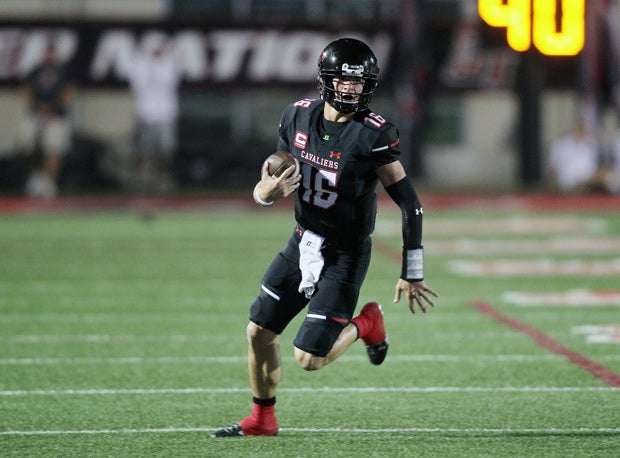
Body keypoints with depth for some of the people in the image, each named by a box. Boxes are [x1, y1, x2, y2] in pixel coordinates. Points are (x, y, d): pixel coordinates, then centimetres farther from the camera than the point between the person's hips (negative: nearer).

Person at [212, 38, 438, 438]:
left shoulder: (373, 135, -19)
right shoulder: (299, 117, -2)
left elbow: (409, 204, -16)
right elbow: (278, 178, 10)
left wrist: (412, 274, -15)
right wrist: (266, 192, -16)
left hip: (343, 257, -6)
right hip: (302, 244, 6)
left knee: (309, 358, -9)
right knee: (259, 332, 9)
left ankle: (366, 324, 20)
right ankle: (262, 419, 30)